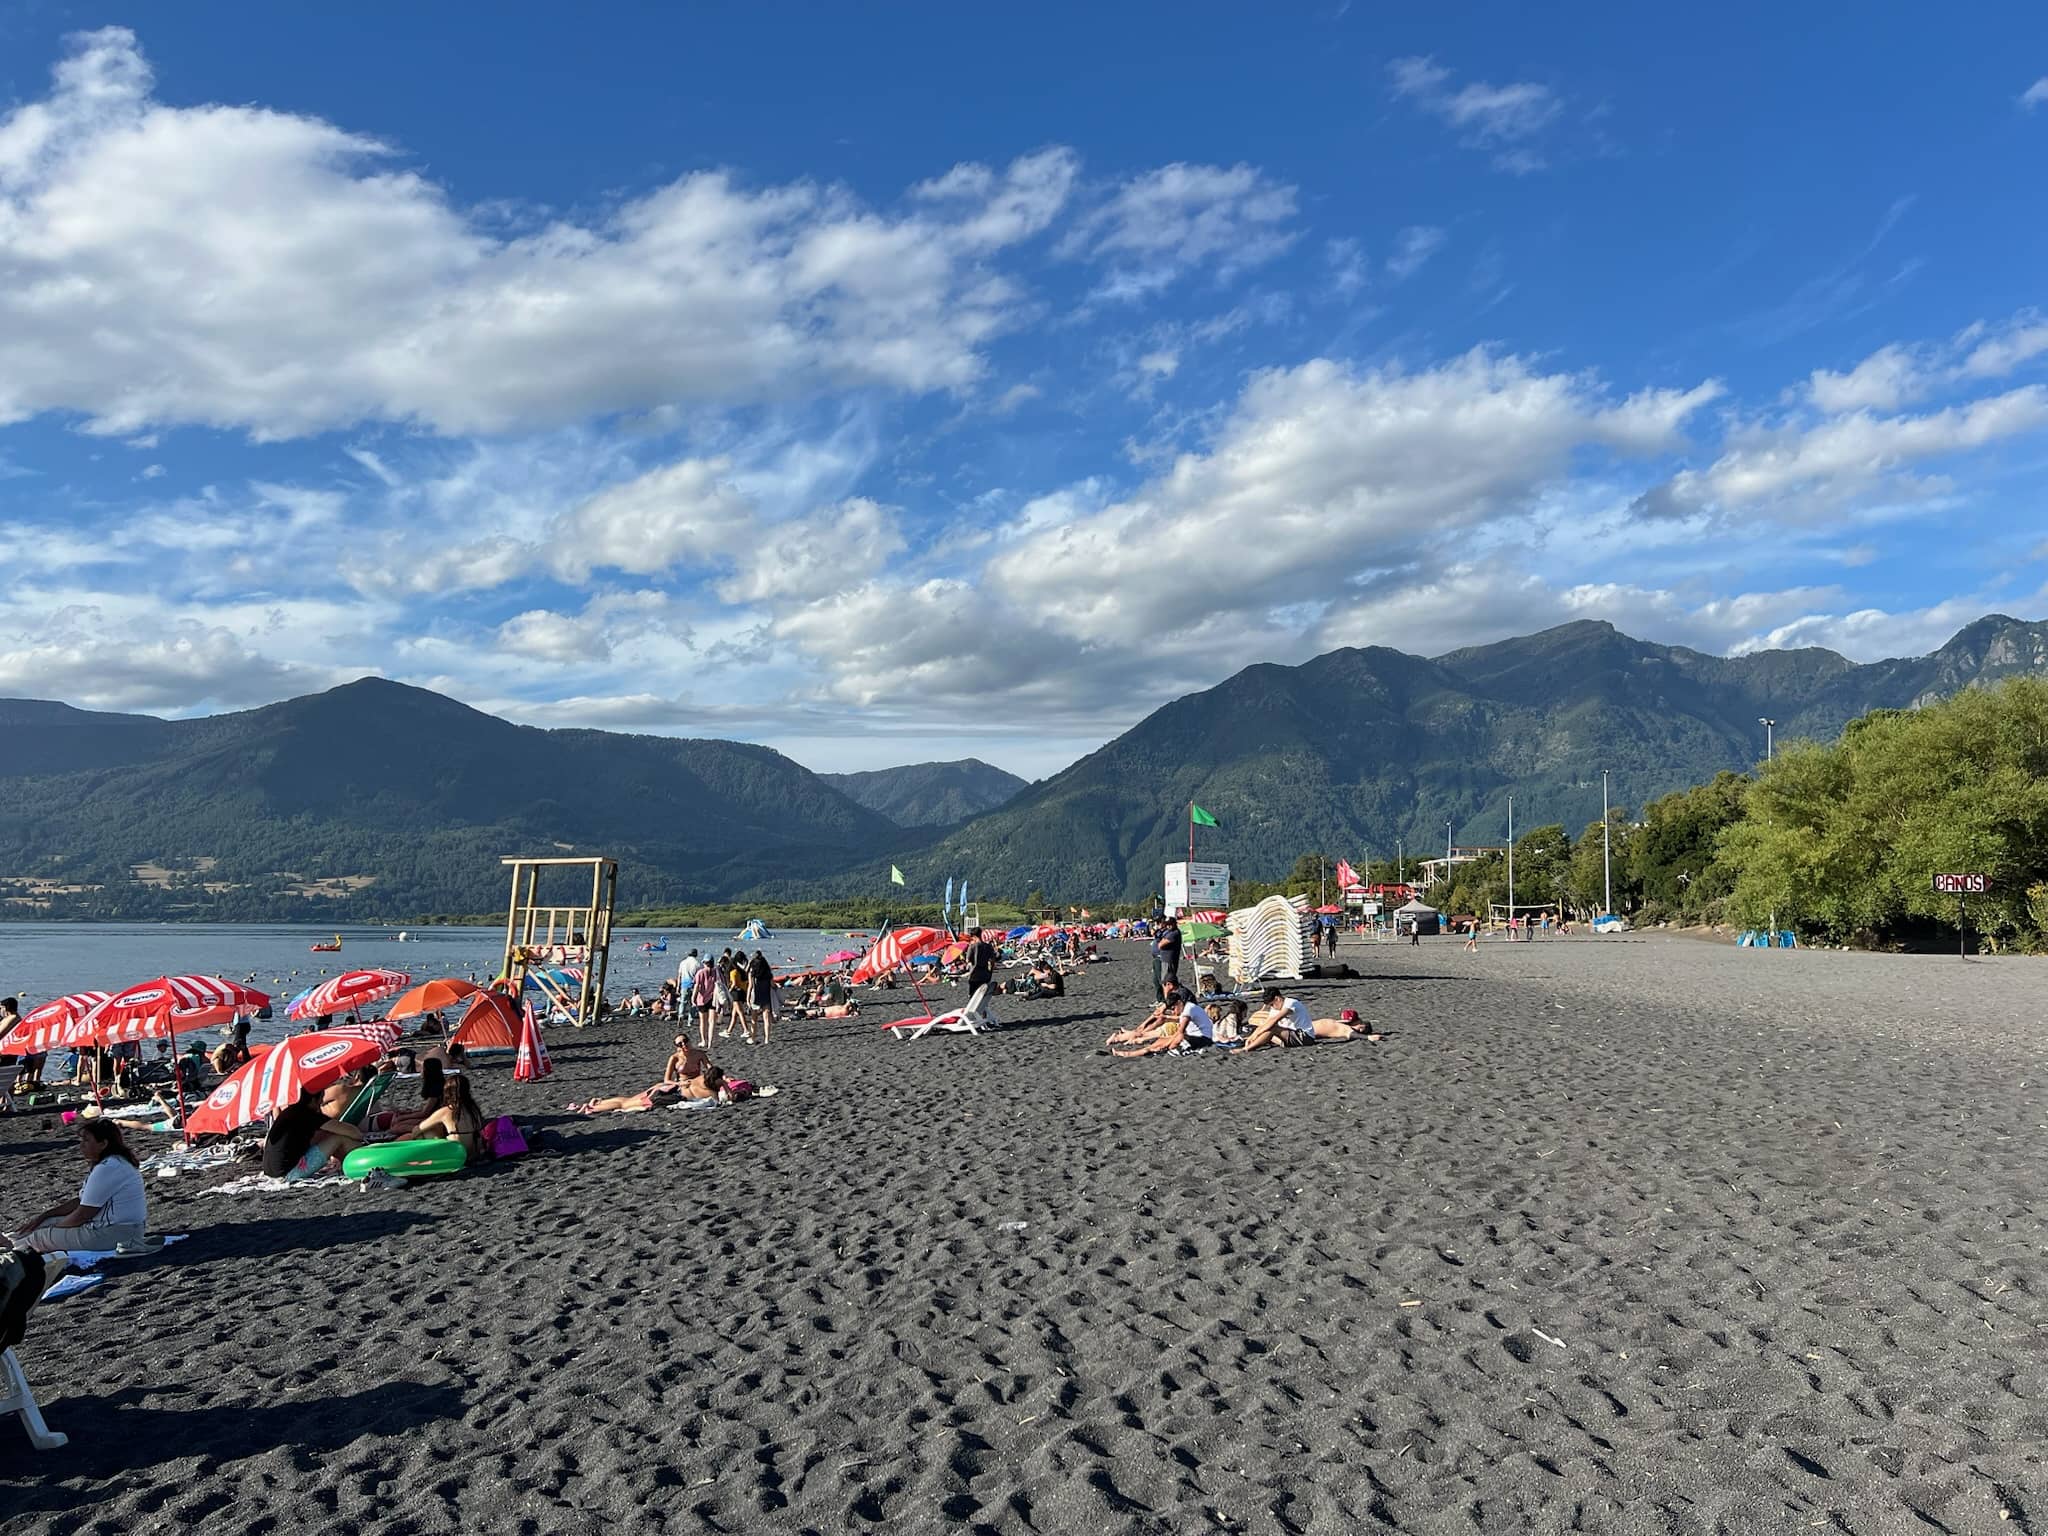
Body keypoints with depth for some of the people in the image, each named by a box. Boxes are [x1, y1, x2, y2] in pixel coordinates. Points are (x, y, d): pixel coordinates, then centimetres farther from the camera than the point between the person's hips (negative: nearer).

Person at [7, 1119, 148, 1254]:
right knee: (47, 1222, 18)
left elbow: (82, 1215, -16)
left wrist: (54, 1228, 0)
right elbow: (81, 1202, 18)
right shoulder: (109, 1163, 12)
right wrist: (44, 1216, 12)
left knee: (38, 1236, -1)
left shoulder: (107, 1169, -21)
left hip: (114, 1234, -10)